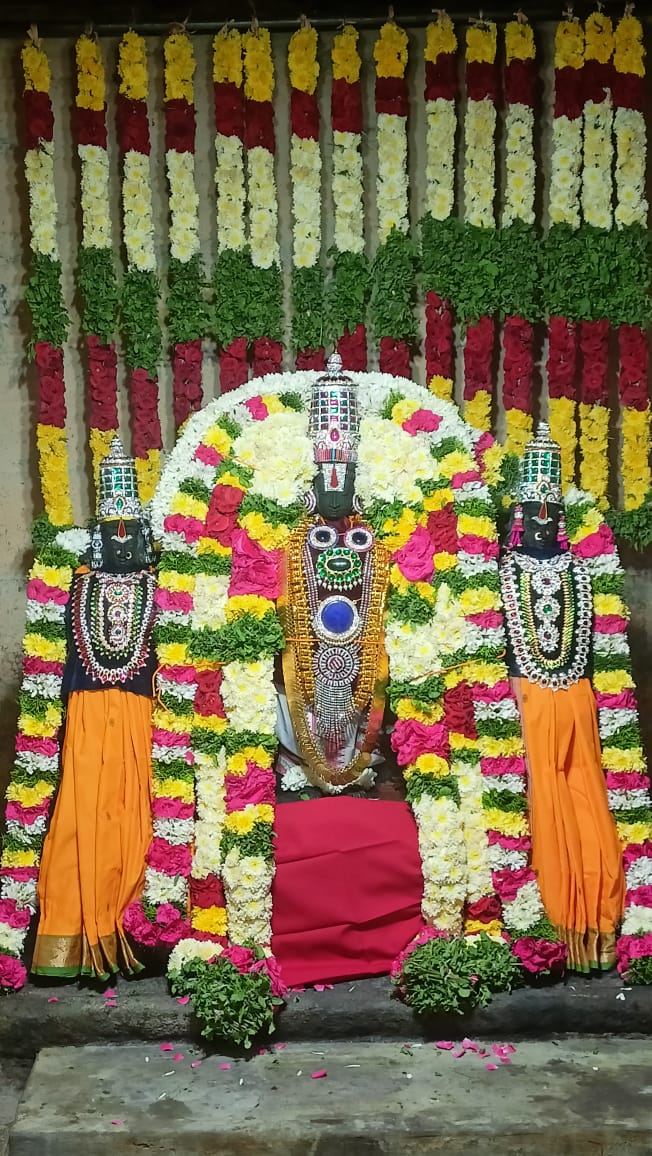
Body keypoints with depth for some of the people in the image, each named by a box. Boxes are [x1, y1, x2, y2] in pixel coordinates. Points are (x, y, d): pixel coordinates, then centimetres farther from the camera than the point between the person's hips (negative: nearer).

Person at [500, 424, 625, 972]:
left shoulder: (575, 567, 12)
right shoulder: (513, 567, 4)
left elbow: (586, 626, 12)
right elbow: (508, 624, 1)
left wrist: (586, 678, 7)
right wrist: (516, 674, -5)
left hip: (575, 687, 3)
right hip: (536, 686, -2)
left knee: (585, 778, 1)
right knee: (546, 778, 0)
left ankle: (595, 906, 6)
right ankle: (562, 895, 6)